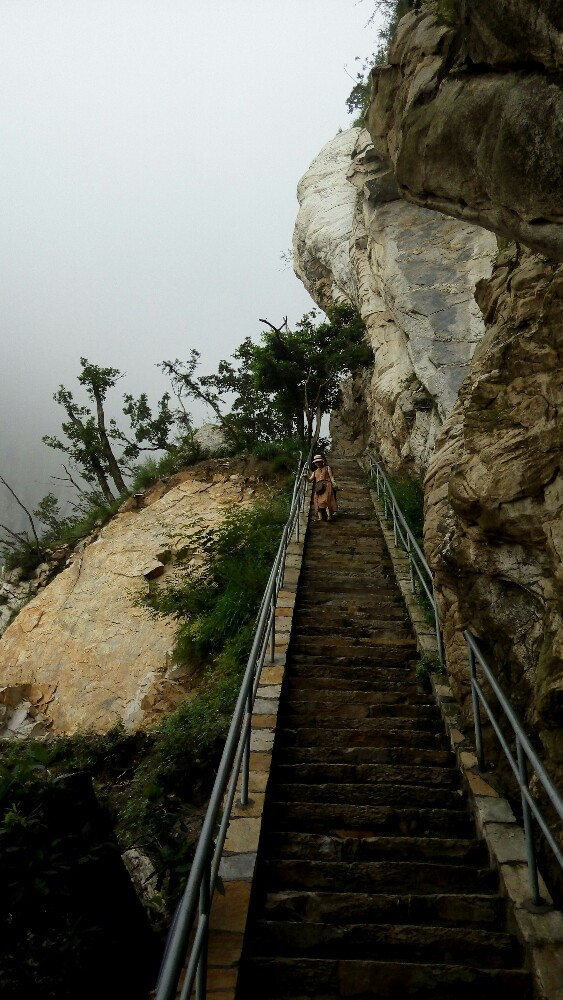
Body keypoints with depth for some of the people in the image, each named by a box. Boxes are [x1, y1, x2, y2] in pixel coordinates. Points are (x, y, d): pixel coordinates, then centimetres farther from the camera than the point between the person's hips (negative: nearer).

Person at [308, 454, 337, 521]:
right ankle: (320, 517, -21)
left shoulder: (327, 468, 21)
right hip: (317, 488, 4)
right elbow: (310, 480, 18)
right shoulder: (315, 472, 29)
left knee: (326, 500, -24)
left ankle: (329, 516, -33)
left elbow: (331, 476, 9)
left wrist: (333, 483, -10)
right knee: (318, 502, -14)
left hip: (326, 486, -4)